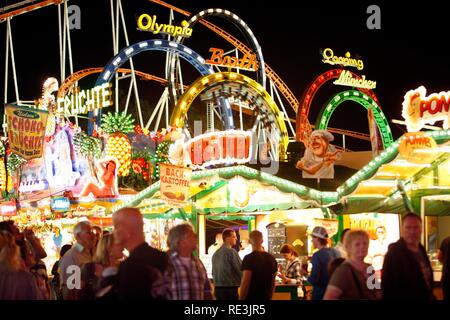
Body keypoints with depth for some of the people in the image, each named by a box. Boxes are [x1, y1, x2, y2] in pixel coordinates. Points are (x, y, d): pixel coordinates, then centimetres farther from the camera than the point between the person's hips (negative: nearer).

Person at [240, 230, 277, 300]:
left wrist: (241, 299, -10)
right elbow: (273, 283, 14)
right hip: (266, 298, 6)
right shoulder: (271, 258, 8)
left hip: (251, 298, -6)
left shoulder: (249, 258, -12)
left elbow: (245, 283, -16)